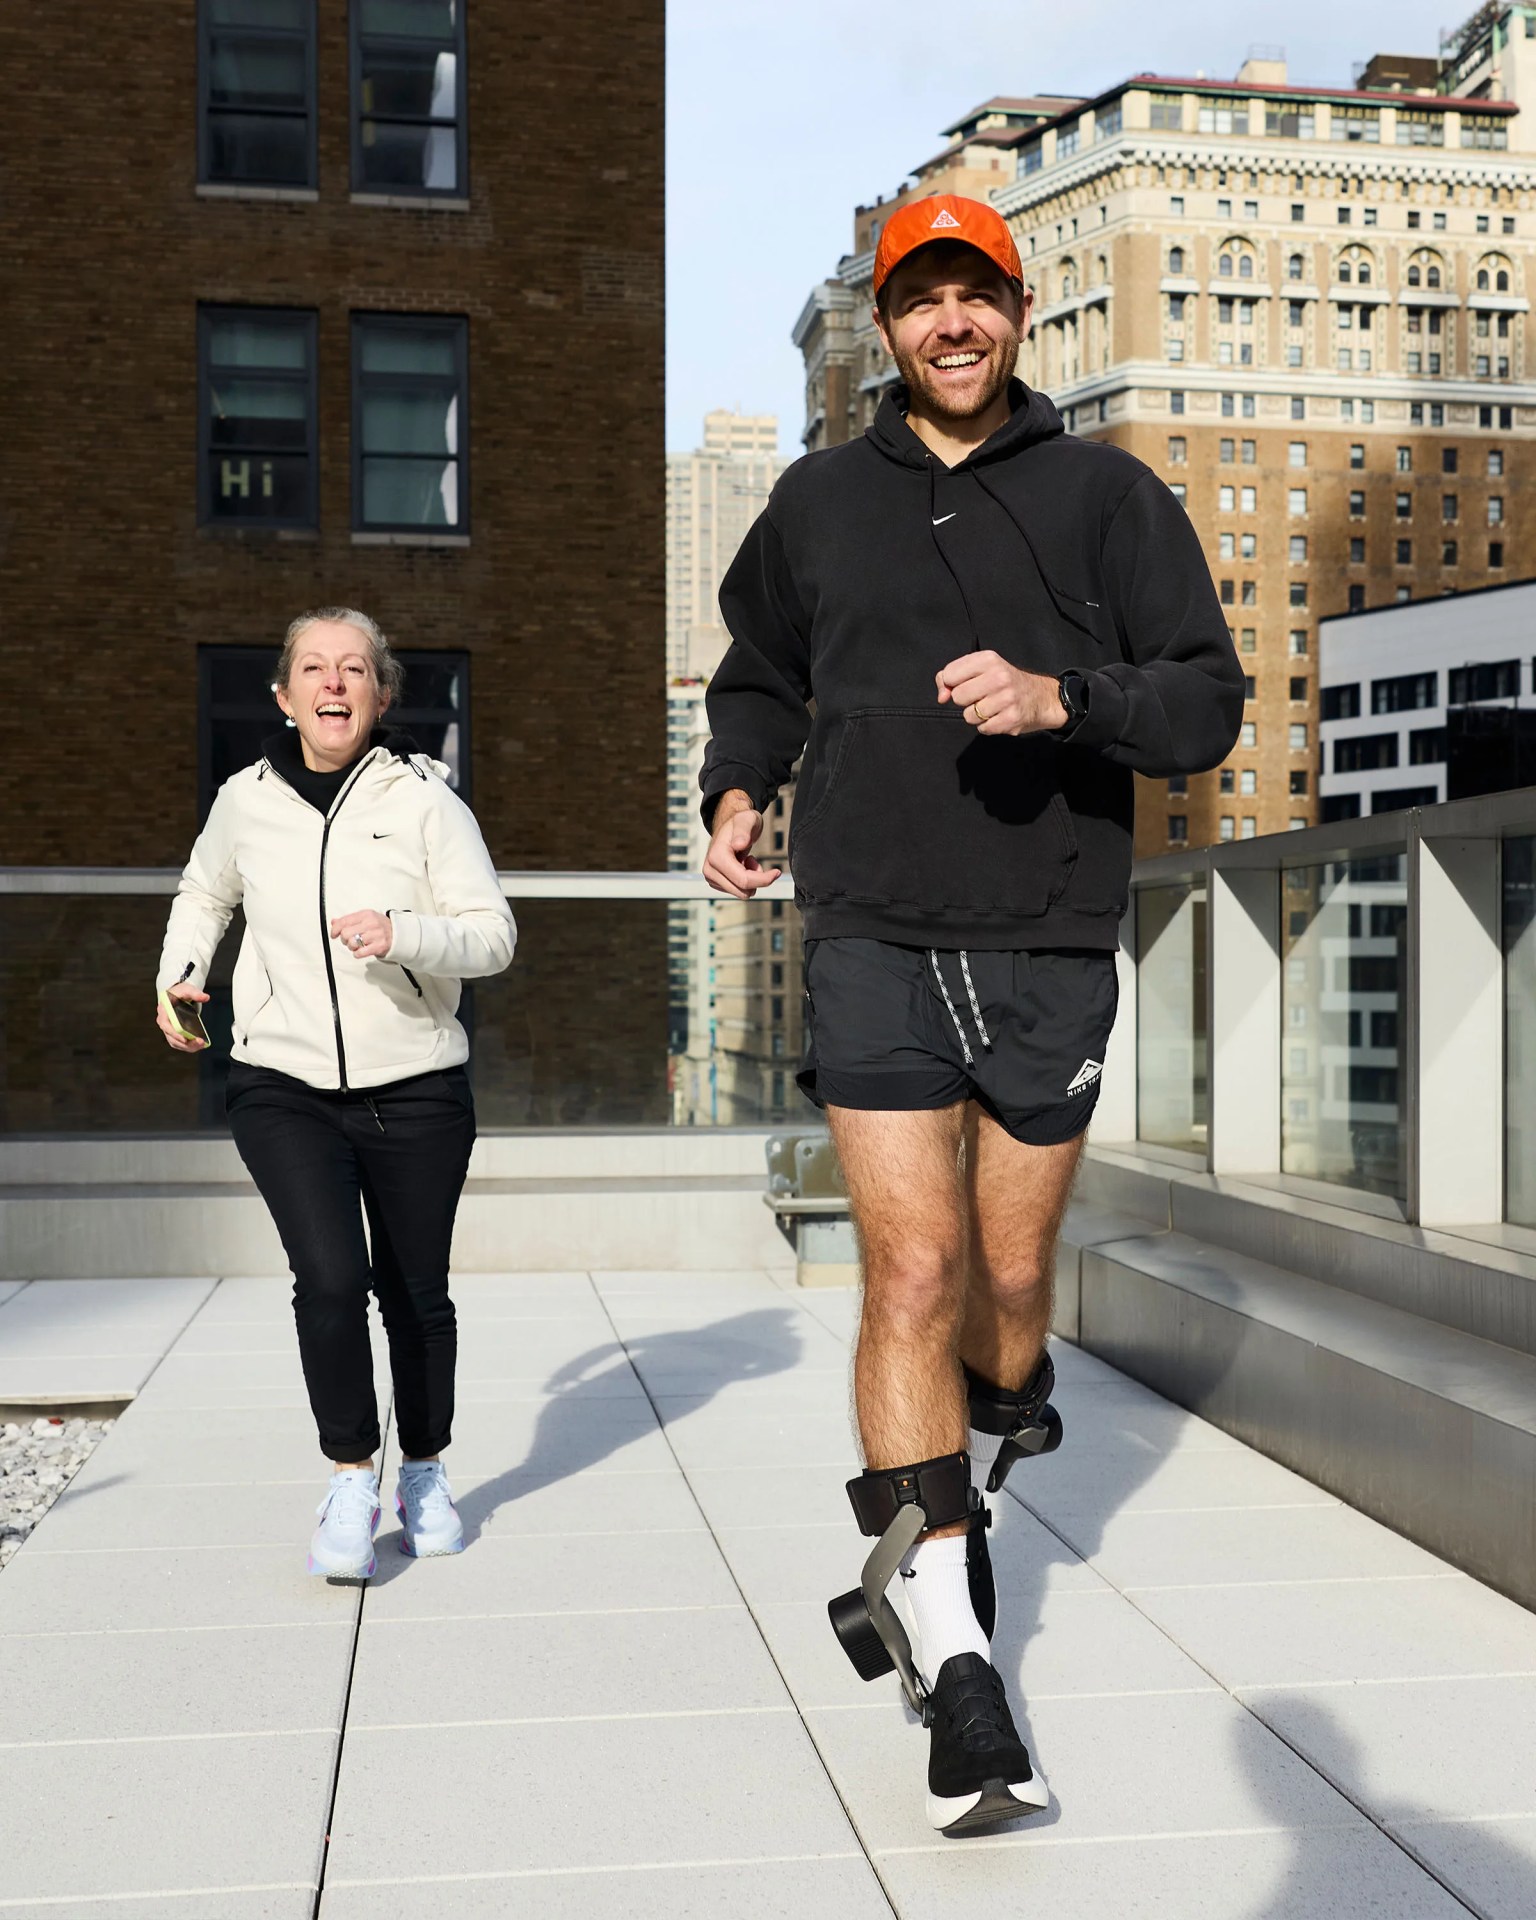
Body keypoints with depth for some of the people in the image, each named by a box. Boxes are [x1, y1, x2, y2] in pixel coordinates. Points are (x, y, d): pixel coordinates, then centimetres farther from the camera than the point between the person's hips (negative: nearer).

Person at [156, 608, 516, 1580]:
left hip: (415, 1090, -1)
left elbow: (494, 934, -9)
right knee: (329, 1277, -17)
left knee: (415, 1292, 9)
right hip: (284, 1088, 1)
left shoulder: (425, 798, -6)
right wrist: (181, 972, 8)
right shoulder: (246, 800, 2)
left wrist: (404, 935, -26)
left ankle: (426, 1473, 32)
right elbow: (205, 893, 23)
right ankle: (351, 1480, 2)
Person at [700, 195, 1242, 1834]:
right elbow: (759, 678, 22)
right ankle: (952, 1651, -4)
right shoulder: (818, 503, 10)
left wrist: (1060, 698, -20)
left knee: (1008, 1275, 11)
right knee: (913, 1267, -10)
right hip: (875, 942, 0)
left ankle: (942, 1526, 39)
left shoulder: (1106, 496, 4)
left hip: (1050, 947, 0)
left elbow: (1207, 702, -2)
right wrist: (734, 791, 3)